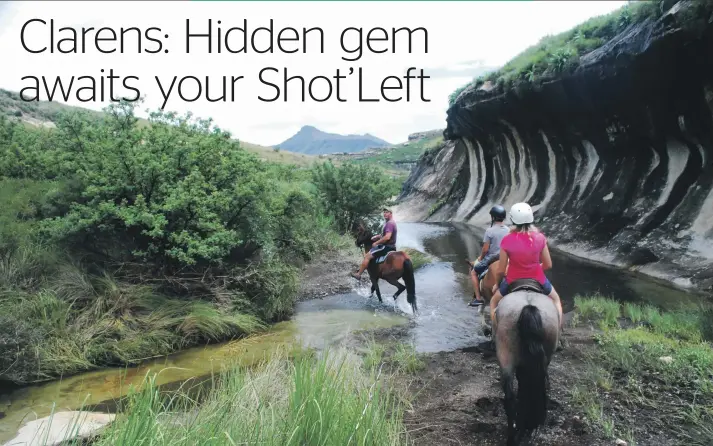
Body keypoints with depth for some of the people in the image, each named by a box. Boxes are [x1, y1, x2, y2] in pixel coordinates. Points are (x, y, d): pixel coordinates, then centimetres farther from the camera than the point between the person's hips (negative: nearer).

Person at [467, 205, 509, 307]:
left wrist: (481, 258, 2)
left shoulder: (490, 231, -18)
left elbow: (485, 249, -16)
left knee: (473, 272, 14)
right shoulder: (508, 231, -2)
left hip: (491, 259, -6)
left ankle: (478, 298, 6)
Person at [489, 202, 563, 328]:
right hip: (538, 280, 2)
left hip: (513, 281, -1)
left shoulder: (507, 241, -17)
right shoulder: (540, 238, -13)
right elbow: (548, 265, -4)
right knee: (555, 299, 33)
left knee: (494, 302, 27)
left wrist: (497, 284, 9)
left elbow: (501, 270, -10)